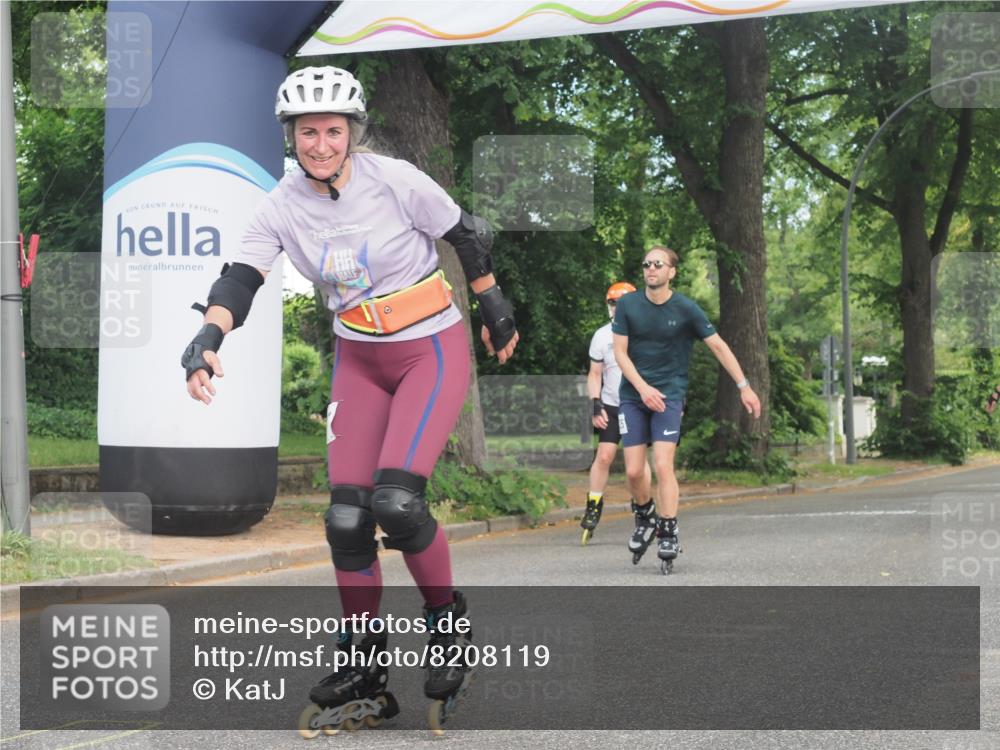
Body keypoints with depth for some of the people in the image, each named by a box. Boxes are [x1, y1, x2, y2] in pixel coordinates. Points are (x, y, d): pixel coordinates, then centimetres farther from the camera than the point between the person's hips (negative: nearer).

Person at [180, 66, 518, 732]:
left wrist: (496, 310, 6)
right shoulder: (283, 206, -7)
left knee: (395, 500, -21)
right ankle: (365, 661, 12)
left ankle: (445, 620, 4)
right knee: (346, 515, -4)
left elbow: (468, 236, -4)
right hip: (360, 361, 4)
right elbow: (241, 277, -16)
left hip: (434, 351, -4)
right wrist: (208, 340, -34)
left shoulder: (395, 180, -17)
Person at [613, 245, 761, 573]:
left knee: (663, 465, -16)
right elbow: (620, 352, -2)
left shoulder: (686, 309, -6)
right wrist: (643, 388, -15)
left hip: (669, 394, -2)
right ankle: (645, 518, 27)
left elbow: (718, 346, 0)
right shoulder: (627, 305, -2)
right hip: (633, 395, 2)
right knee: (633, 471, -2)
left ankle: (668, 534, -7)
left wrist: (744, 386, -2)